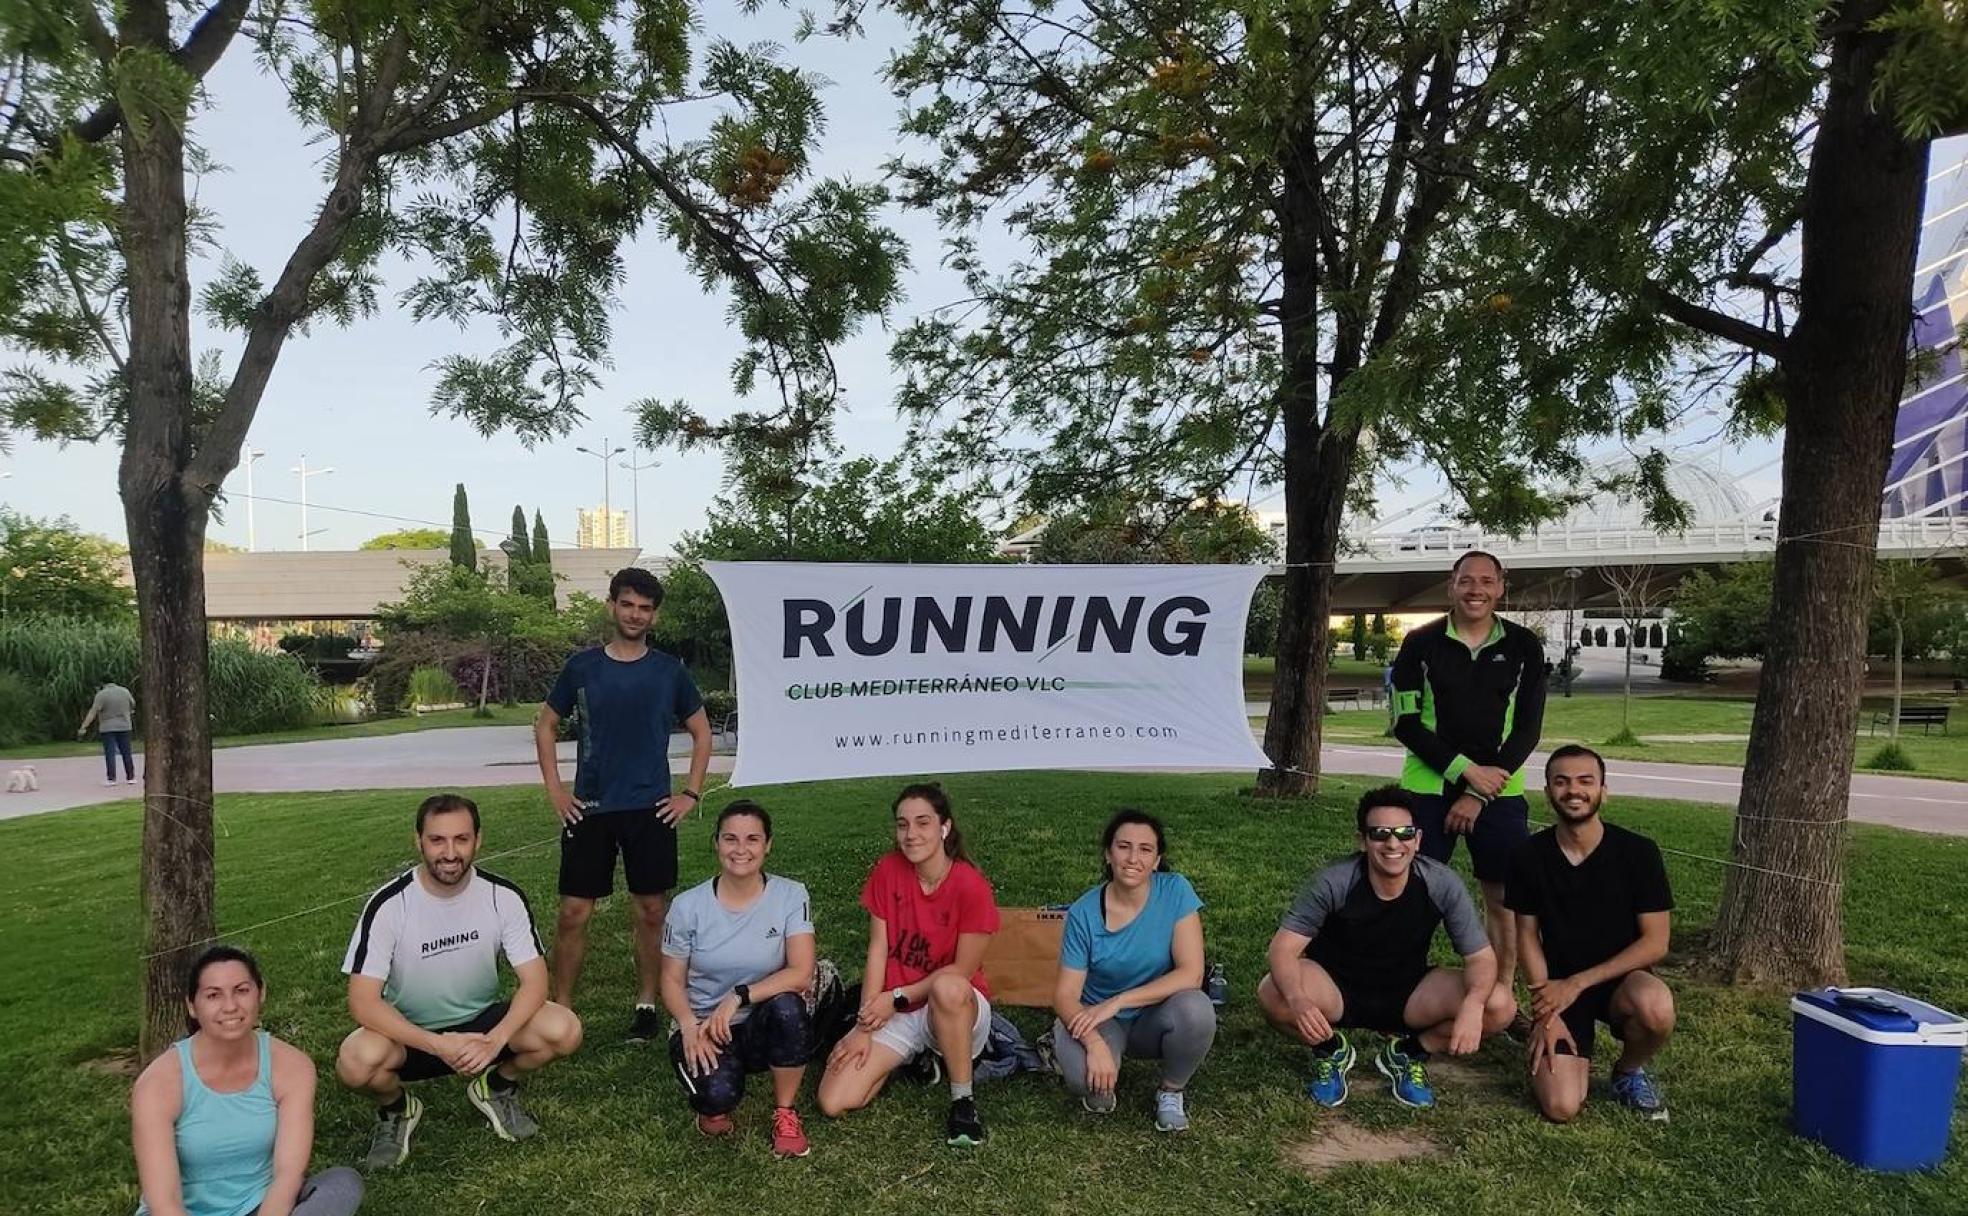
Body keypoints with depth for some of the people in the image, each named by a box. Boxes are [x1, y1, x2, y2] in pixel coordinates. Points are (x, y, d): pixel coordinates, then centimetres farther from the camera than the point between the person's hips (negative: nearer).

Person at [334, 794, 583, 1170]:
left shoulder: (503, 896, -15)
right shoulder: (389, 905, -20)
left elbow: (535, 980, -15)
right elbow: (363, 1001, -23)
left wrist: (494, 1041, -33)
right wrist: (439, 1045, -34)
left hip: (482, 1023, 2)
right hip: (411, 1033, -1)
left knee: (564, 1030, -25)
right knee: (356, 1061, -34)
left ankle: (497, 1087, 8)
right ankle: (396, 1108, 3)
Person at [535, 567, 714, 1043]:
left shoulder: (669, 671, 2)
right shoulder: (582, 667, 2)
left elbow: (702, 732, 10)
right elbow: (545, 726, 12)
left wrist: (691, 794, 2)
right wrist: (555, 791, 3)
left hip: (650, 809, 0)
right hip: (589, 808, 0)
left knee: (652, 911, 6)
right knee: (573, 913, 1)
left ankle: (646, 1005, 21)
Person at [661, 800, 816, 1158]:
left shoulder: (790, 896, -9)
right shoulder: (688, 906, -6)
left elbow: (801, 974, -17)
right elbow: (672, 981, -1)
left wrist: (738, 997, -26)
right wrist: (689, 1026, -20)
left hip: (764, 1027, 1)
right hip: (703, 1026, 0)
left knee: (787, 1006, -34)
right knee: (717, 1095, -32)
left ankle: (785, 1114, -9)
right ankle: (713, 1105, 9)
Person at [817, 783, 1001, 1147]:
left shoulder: (972, 888, -19)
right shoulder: (888, 870, -6)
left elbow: (962, 972, -14)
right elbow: (877, 951, -5)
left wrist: (897, 997, -14)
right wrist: (865, 1026, -9)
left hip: (957, 1010, -4)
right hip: (895, 1012, 4)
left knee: (948, 987, -41)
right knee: (834, 1103, -13)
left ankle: (963, 1100, -17)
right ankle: (915, 1058, 14)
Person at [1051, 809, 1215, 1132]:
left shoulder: (1175, 891, -15)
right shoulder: (1084, 912, -15)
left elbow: (1191, 973, -20)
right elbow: (1065, 995, -14)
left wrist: (1117, 1002, -27)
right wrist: (1094, 1042, -34)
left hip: (1154, 1018, 1)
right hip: (1100, 1019, -1)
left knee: (1195, 1008, -32)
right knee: (1085, 1077, -33)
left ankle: (1171, 1092, -1)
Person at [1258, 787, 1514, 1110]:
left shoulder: (1442, 884, -18)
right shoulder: (1334, 883, -25)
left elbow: (1481, 956, -14)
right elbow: (1284, 948, -26)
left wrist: (1473, 1004, -37)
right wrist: (1298, 1000, -48)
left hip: (1408, 993, 2)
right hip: (1337, 990, -2)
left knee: (1499, 1006, -21)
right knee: (1272, 995, -33)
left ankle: (1407, 1053, 6)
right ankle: (1332, 1051, 2)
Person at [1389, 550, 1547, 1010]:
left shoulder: (1523, 646, 2)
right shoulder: (1421, 642, -2)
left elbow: (1528, 728, 0)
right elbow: (1405, 723, -5)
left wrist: (1480, 794, -7)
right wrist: (1466, 769, -14)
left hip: (1499, 791, 2)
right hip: (1428, 787, -1)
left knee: (1504, 898, 5)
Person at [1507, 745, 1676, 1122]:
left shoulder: (1638, 852, -11)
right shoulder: (1529, 857, -7)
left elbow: (1655, 943, -11)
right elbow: (1528, 935, 0)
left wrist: (1576, 983, -16)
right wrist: (1546, 1011, -10)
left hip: (1620, 980, 0)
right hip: (1557, 988, 0)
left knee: (1655, 1006, -37)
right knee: (1561, 1107, -18)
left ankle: (1629, 1071, -2)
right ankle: (1575, 1052, 18)